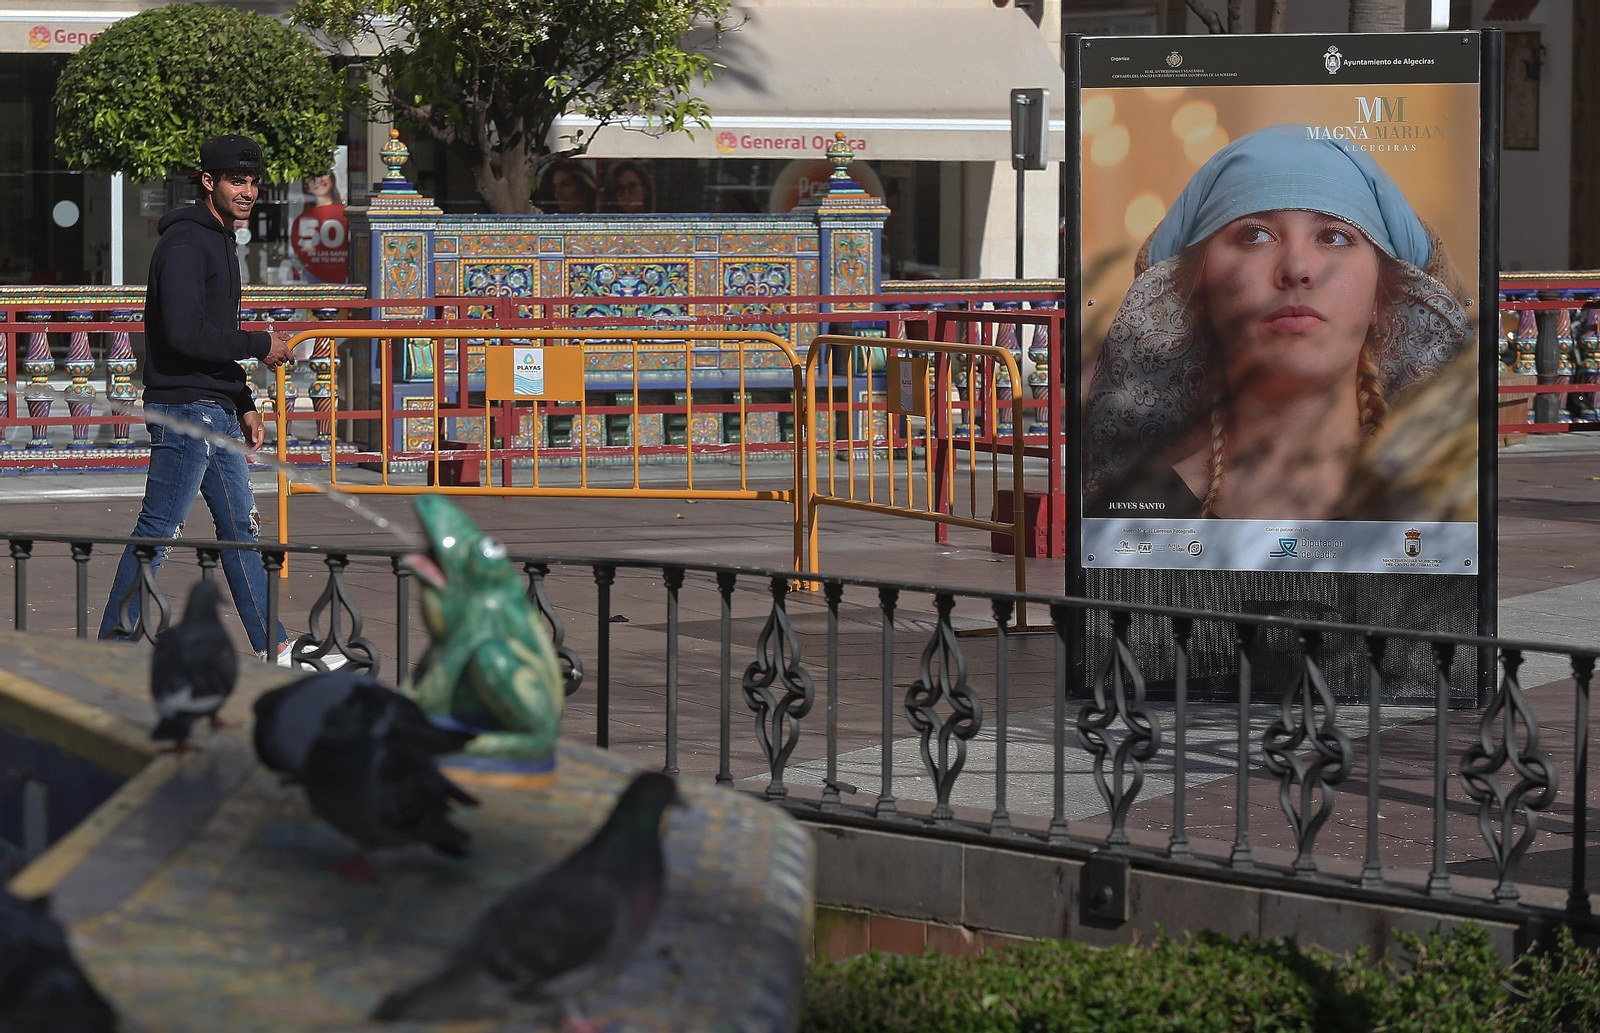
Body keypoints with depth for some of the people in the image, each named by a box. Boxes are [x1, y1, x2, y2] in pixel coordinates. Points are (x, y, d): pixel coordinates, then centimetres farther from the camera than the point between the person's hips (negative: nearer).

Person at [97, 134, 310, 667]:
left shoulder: (219, 240, 19)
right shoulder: (185, 242, -13)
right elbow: (186, 334, -23)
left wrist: (243, 404, 19)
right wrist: (261, 344, -13)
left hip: (216, 413, 10)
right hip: (185, 408, -10)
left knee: (240, 528, 12)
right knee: (157, 531, -7)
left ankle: (274, 651, 16)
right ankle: (114, 646, -1)